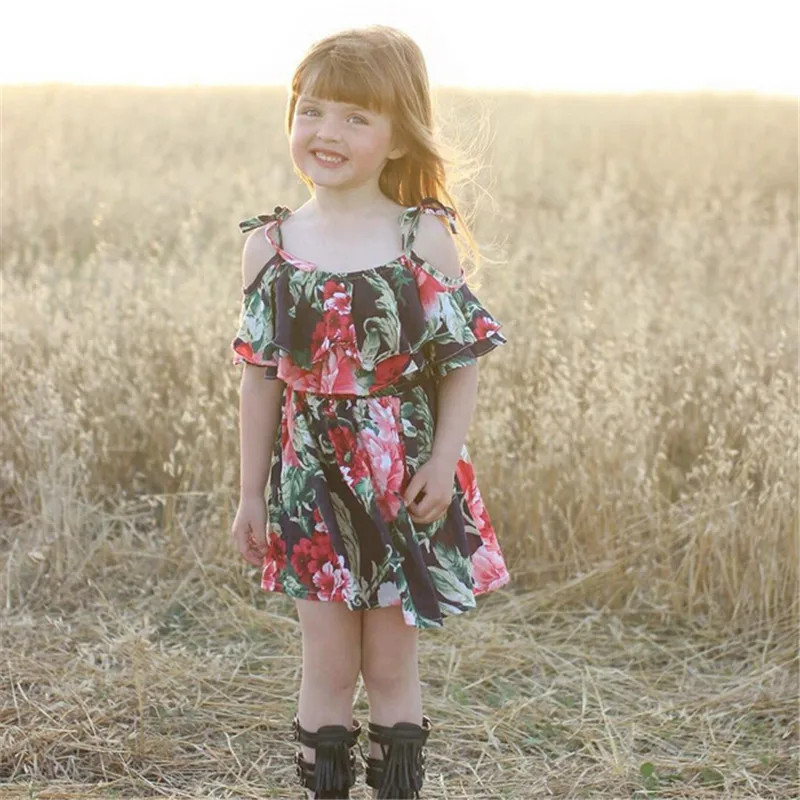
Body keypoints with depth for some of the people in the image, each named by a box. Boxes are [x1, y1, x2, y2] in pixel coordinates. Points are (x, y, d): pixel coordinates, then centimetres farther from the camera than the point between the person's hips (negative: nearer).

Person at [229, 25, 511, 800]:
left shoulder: (426, 241, -7)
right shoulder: (270, 244, -1)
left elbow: (460, 362, -3)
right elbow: (260, 378, 3)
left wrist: (443, 460, -14)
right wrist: (251, 494, 6)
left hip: (403, 474, -1)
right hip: (312, 474, 1)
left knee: (391, 663, 9)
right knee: (327, 663, 7)